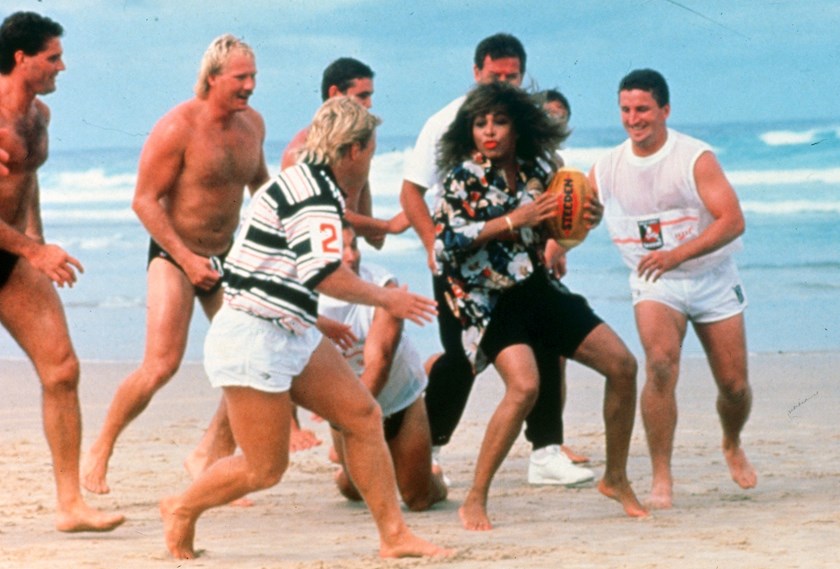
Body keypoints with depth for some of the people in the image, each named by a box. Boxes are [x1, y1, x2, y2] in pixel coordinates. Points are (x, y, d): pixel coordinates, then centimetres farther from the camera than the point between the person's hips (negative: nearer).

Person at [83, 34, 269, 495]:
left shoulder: (252, 124, 3)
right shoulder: (178, 128, -18)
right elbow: (144, 201, -17)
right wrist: (187, 259, -22)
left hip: (226, 258, 7)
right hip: (174, 255, -7)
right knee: (161, 366, -17)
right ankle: (99, 452, 0)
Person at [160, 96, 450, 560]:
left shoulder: (305, 183, 15)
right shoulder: (315, 192, -17)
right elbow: (321, 270, -29)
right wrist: (385, 299, -17)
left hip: (292, 335, 11)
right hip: (254, 342, -11)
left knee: (363, 416, 3)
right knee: (264, 469, -2)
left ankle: (393, 535, 6)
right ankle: (182, 510, 21)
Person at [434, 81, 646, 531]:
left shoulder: (535, 169, 4)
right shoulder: (463, 177, -11)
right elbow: (445, 242, -21)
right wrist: (512, 222, -23)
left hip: (538, 289, 6)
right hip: (490, 302, -6)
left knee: (622, 364, 2)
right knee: (524, 385, -29)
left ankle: (616, 478, 19)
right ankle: (474, 502, -19)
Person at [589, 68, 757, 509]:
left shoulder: (696, 158, -15)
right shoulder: (606, 170, -3)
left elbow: (732, 220, -23)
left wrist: (677, 254, -35)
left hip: (712, 278, 0)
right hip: (654, 285, 1)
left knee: (735, 385, 5)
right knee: (661, 364, -27)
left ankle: (732, 447, 40)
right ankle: (661, 476, -20)